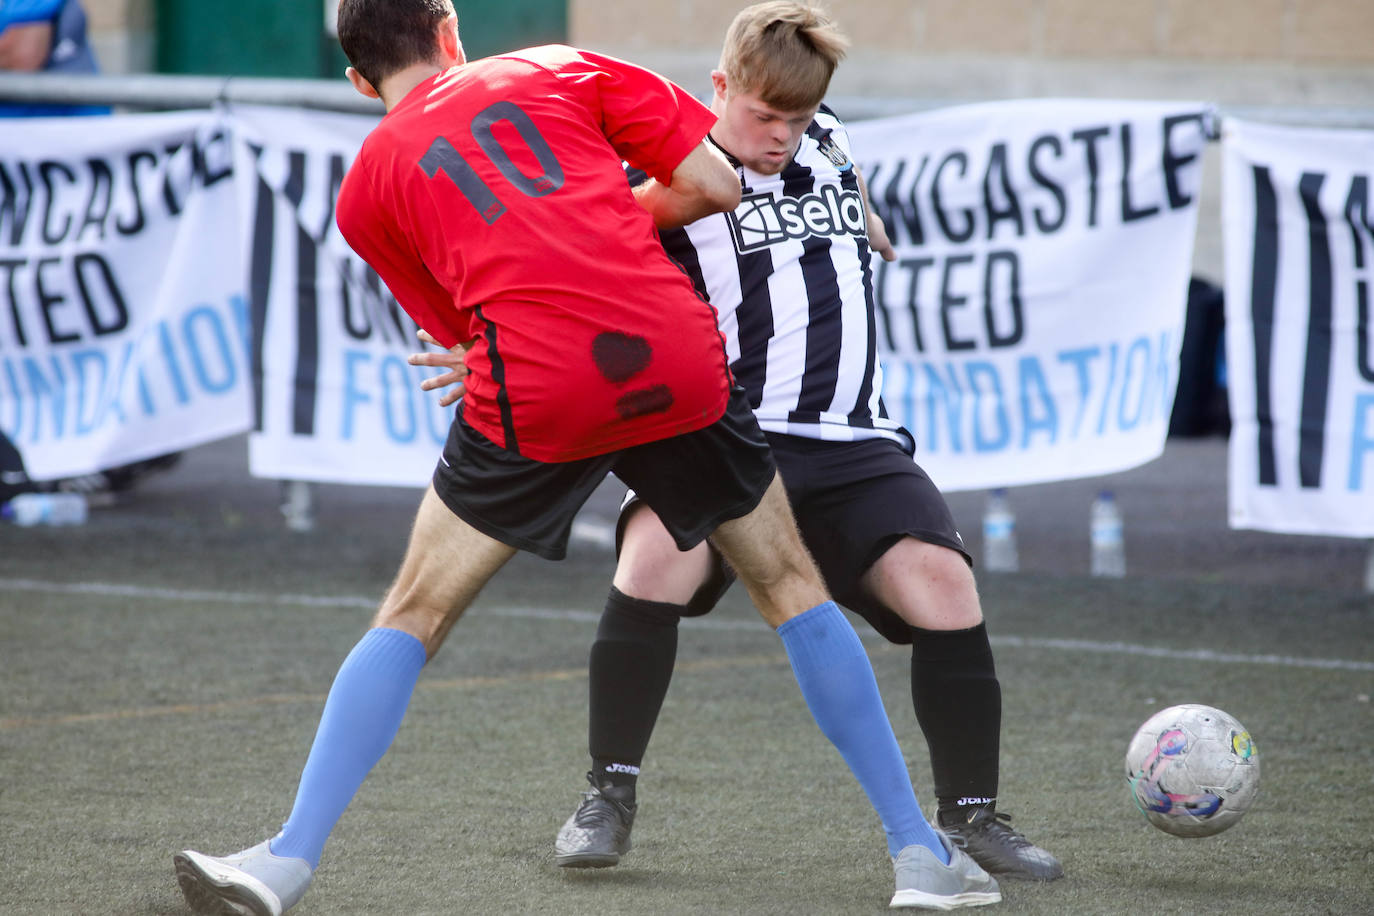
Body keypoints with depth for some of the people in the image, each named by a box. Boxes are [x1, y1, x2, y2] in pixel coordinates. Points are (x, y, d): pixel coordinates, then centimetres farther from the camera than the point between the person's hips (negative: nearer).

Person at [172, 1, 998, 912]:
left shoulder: (368, 188, 17)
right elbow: (715, 186, 12)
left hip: (536, 397, -1)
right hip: (680, 364, 1)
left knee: (411, 621, 13)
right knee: (792, 587, 19)